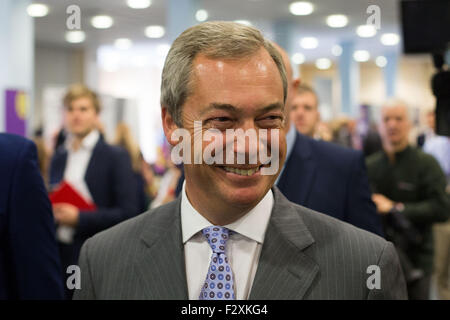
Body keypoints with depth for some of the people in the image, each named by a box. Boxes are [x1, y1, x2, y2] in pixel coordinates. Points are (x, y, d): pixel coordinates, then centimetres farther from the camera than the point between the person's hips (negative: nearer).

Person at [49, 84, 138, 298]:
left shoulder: (116, 157, -4)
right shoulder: (59, 157, 13)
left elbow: (128, 213, -11)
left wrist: (78, 218, -16)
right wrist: (49, 211, -1)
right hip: (60, 256, 5)